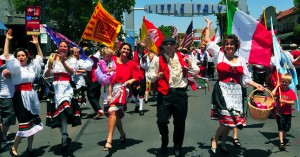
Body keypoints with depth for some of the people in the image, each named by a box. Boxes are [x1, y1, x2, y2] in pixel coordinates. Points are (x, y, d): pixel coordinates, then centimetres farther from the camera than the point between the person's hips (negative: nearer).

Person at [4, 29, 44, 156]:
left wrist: (37, 44, 18)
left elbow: (40, 57, 26)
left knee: (33, 124, 10)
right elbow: (6, 56, -18)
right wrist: (7, 40, -18)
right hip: (20, 97, -6)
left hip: (31, 96, 6)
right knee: (25, 125, -8)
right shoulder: (16, 67, -3)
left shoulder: (31, 66, 12)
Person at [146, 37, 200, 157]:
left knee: (180, 122, 8)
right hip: (164, 94, -1)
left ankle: (178, 147, 29)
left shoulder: (183, 57, 5)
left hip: (180, 93, 1)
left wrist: (190, 65, -10)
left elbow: (197, 71, 10)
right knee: (161, 121, -7)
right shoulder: (158, 60, 2)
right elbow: (149, 75, 5)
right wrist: (156, 76, -16)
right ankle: (164, 142, 23)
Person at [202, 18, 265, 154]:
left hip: (236, 91, 4)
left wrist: (256, 85, -2)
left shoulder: (241, 60, 11)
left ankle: (223, 143, 28)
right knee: (227, 118, -15)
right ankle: (214, 139, 11)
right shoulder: (219, 55, 3)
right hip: (222, 89, -4)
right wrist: (208, 25, 16)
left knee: (231, 120, 6)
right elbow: (208, 41, 5)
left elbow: (245, 79, 13)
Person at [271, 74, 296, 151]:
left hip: (287, 113, 2)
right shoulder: (279, 89, -6)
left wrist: (284, 101, -25)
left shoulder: (291, 92, -5)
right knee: (280, 127, -7)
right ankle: (281, 142, -8)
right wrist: (277, 86, -17)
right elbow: (272, 94, -22)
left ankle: (284, 138, 42)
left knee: (287, 127, 19)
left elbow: (293, 102, -11)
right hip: (279, 112, -2)